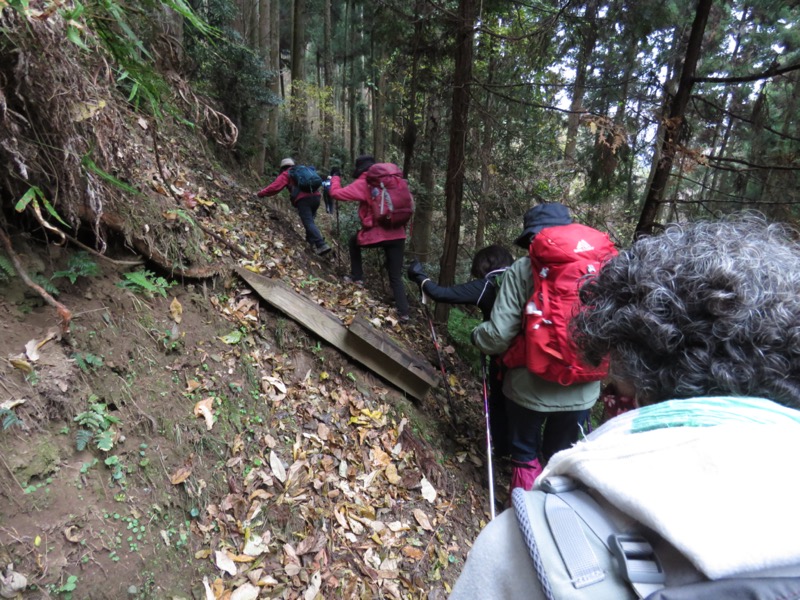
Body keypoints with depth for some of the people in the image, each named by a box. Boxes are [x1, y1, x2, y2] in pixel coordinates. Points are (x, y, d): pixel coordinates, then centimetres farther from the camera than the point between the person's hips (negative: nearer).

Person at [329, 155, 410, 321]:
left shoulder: (363, 184, -1)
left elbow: (336, 193, 0)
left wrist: (335, 177, 15)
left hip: (377, 234, -4)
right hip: (398, 235, 4)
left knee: (354, 241, 30)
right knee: (396, 277, 10)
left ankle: (357, 277, 27)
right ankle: (403, 312, 1)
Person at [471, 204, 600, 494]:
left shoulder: (522, 269, -13)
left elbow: (499, 335, -16)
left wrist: (477, 336, 6)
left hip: (529, 386, -3)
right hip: (581, 390, 3)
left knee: (525, 454, 21)